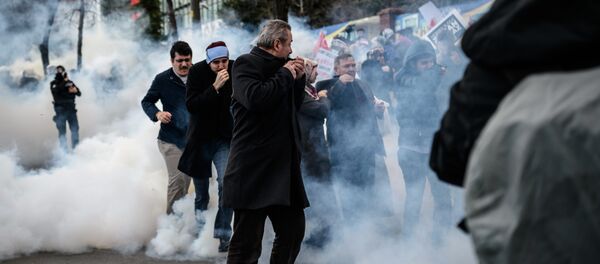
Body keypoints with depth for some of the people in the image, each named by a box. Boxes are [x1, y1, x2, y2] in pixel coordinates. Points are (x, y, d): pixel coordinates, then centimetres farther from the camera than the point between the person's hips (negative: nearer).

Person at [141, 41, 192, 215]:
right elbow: (147, 102, 6)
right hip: (171, 139, -3)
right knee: (178, 178, -11)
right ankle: (171, 214, 2)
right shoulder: (163, 79, -4)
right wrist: (157, 114, -14)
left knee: (187, 177, 14)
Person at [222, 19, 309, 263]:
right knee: (246, 244, -7)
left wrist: (298, 78, 10)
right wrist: (285, 75, -12)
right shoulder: (246, 63, -6)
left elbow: (294, 106, 24)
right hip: (253, 169, -9)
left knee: (294, 231, 11)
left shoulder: (279, 66, 19)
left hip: (283, 165, 9)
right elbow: (255, 97, -25)